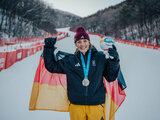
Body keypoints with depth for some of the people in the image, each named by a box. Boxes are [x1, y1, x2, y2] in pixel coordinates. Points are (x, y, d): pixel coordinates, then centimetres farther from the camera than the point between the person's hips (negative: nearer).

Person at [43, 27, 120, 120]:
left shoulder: (100, 57, 3)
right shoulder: (70, 60, 6)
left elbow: (111, 77, 4)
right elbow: (51, 66, 12)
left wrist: (114, 61, -11)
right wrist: (49, 48, 2)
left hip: (96, 104, 0)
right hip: (76, 105, 1)